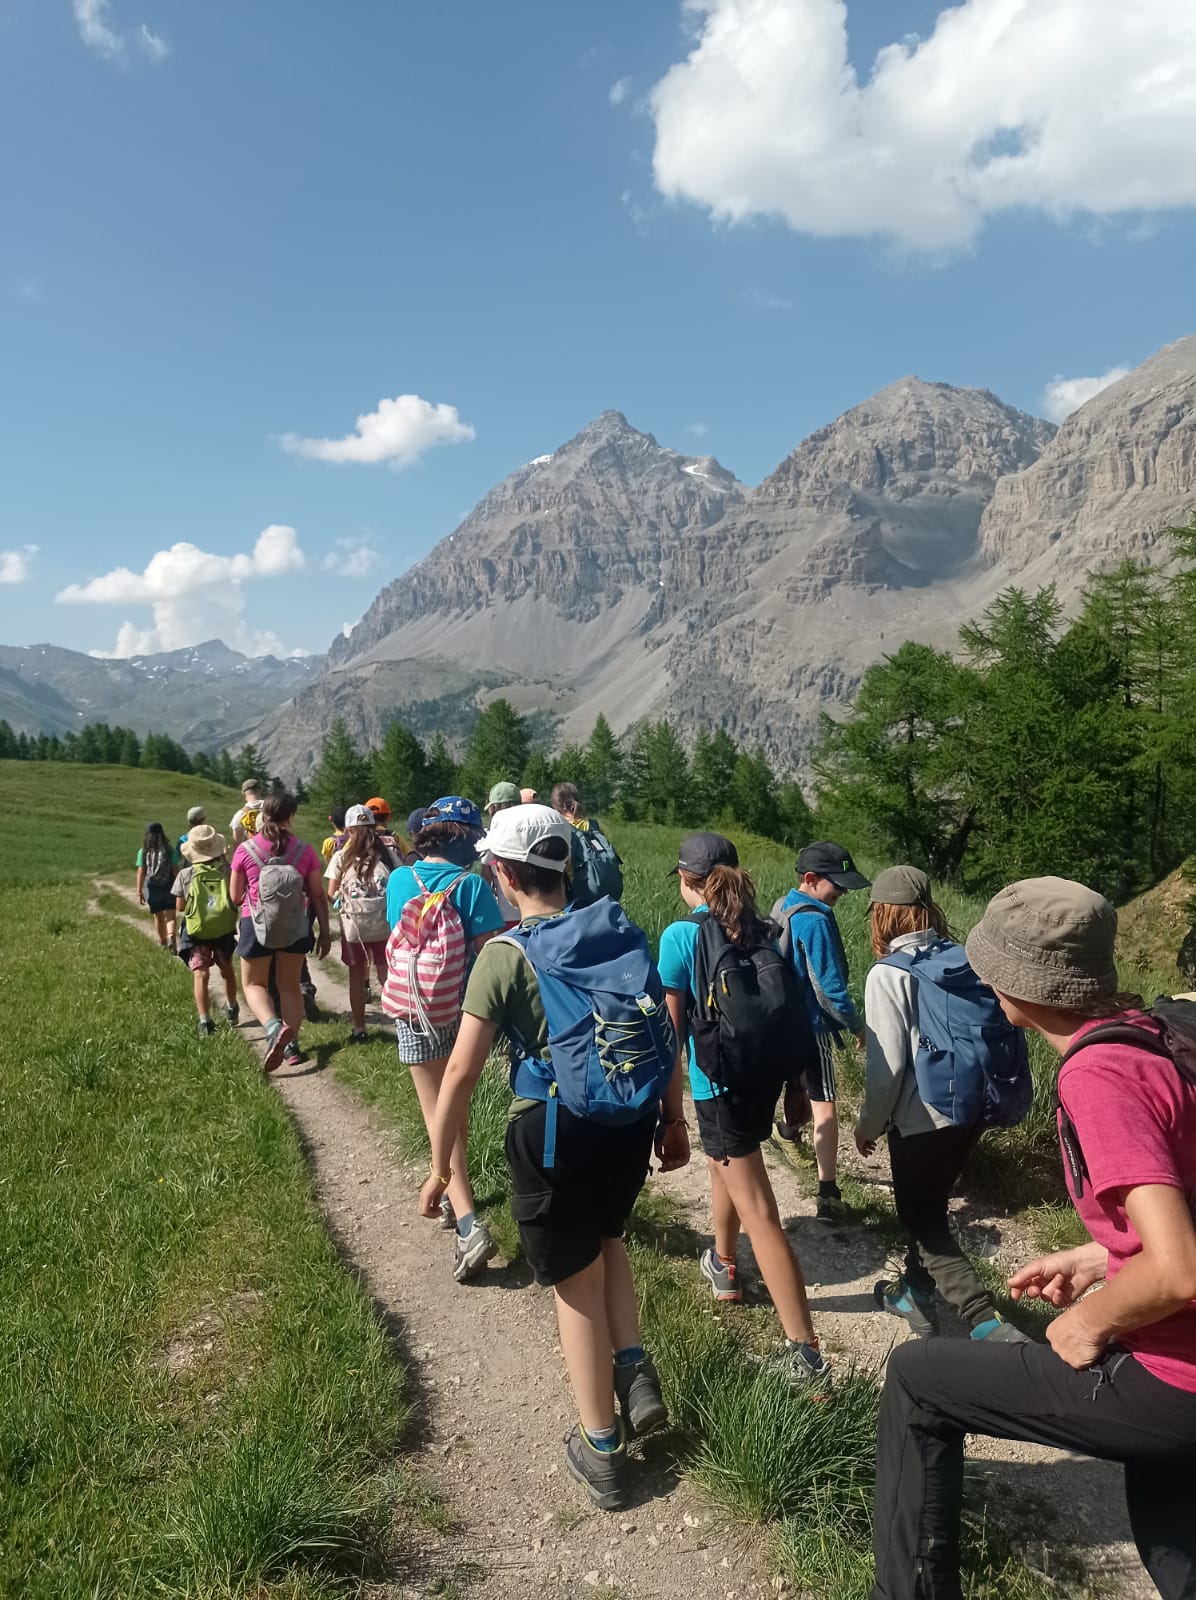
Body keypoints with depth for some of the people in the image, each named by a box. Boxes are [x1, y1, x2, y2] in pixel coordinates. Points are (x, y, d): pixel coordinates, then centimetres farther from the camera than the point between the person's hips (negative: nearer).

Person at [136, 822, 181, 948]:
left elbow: (141, 873, -4)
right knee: (170, 916, 0)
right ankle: (171, 937, -25)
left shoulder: (143, 852, -4)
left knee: (158, 917, 17)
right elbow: (175, 870, -7)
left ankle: (163, 942, 28)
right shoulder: (170, 850, -6)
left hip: (152, 889, 2)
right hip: (169, 887, -2)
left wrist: (139, 892, 2)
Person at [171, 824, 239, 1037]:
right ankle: (231, 1008, 41)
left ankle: (204, 1020, -18)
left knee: (201, 974, -4)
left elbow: (180, 907, -4)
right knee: (226, 969, 23)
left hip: (197, 931, -2)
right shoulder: (226, 870, -9)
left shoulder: (186, 875, -9)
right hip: (225, 929, 2)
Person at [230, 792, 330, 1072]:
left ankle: (274, 1027, -14)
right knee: (289, 985, 17)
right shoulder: (304, 851, -4)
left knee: (254, 984, 13)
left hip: (256, 923, -2)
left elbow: (235, 897, 1)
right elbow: (318, 895, -1)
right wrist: (324, 932, 7)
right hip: (294, 925, 2)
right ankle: (291, 1043, 12)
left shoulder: (245, 850, -7)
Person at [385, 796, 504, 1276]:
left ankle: (467, 1221, -10)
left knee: (438, 1114, 3)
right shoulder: (471, 886, -14)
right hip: (464, 1012, 0)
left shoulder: (399, 880, -3)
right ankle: (454, 1196, 38)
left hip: (414, 1014, 1)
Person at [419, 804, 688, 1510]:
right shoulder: (623, 932, -1)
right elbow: (667, 1035, 4)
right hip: (630, 1121, 4)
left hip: (552, 1130, -4)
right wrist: (674, 1120, 16)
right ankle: (637, 1371, 20)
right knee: (606, 1239, 32)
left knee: (578, 1283, 14)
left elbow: (462, 1072, -15)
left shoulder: (506, 954, -14)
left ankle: (603, 1454, 28)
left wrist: (440, 1167, -5)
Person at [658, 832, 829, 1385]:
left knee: (759, 1215, -5)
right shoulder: (768, 932, 1)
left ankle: (804, 1351, -4)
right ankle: (722, 1266, 51)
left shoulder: (682, 936, -13)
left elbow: (673, 1027, -9)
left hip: (717, 1083, -7)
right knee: (724, 1162, 31)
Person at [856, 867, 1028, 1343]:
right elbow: (988, 1032, 7)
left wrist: (868, 1125, -2)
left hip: (922, 1119, -7)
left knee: (923, 1219, 9)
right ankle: (916, 1292, 42)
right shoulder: (964, 958, -1)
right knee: (928, 1206, 25)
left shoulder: (889, 975, -18)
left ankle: (988, 1323, 0)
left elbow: (888, 1066, -17)